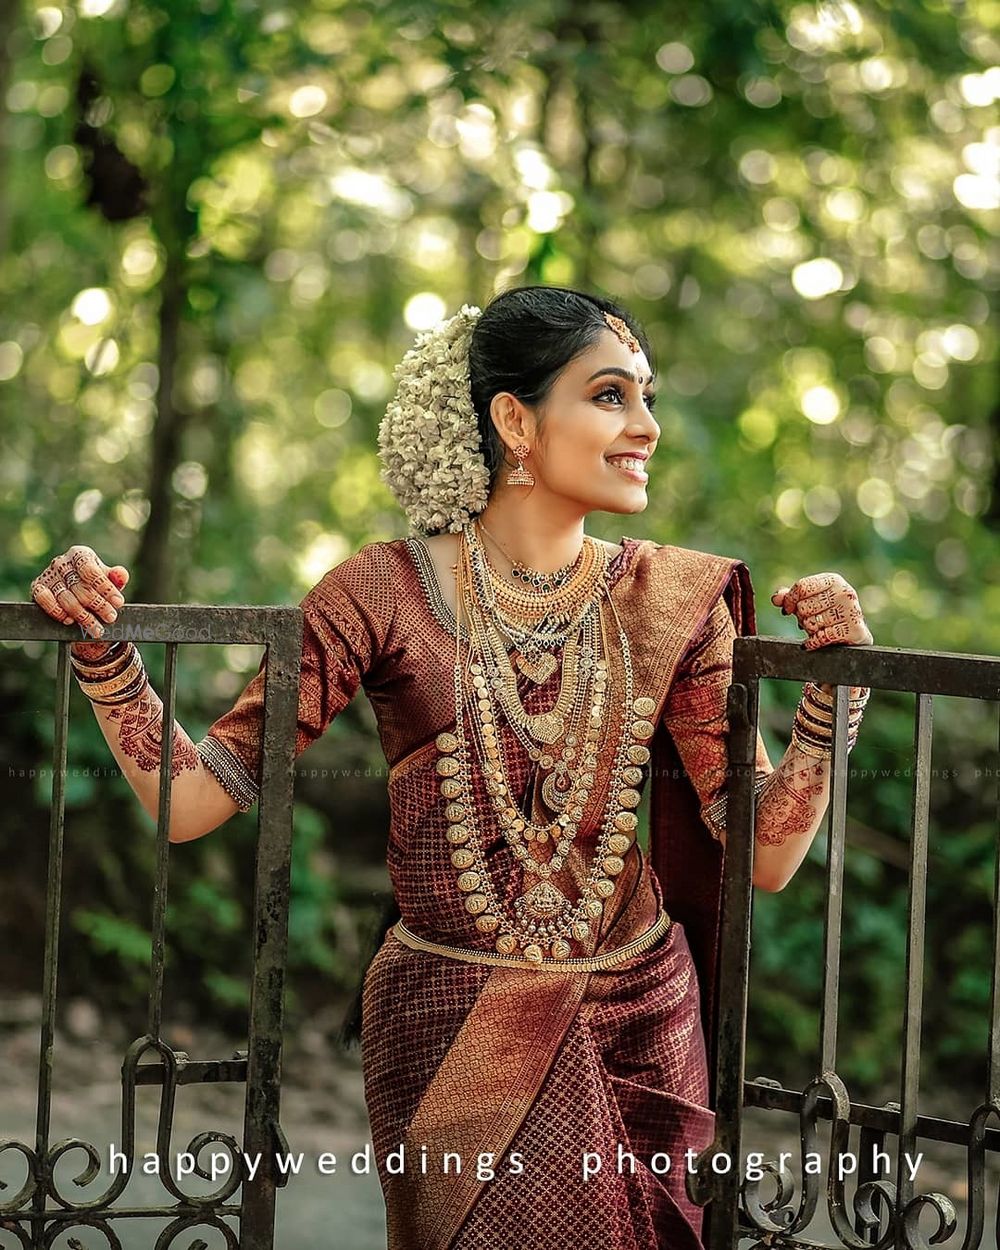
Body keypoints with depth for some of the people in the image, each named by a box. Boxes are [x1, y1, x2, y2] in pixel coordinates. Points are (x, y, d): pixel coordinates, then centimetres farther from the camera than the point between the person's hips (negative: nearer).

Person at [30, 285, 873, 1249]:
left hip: (639, 1026, 3)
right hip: (450, 1033, -3)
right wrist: (101, 645, -18)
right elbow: (191, 798, -7)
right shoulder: (389, 591, -8)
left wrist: (832, 683, -15)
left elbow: (767, 856, -4)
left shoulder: (670, 599, -1)